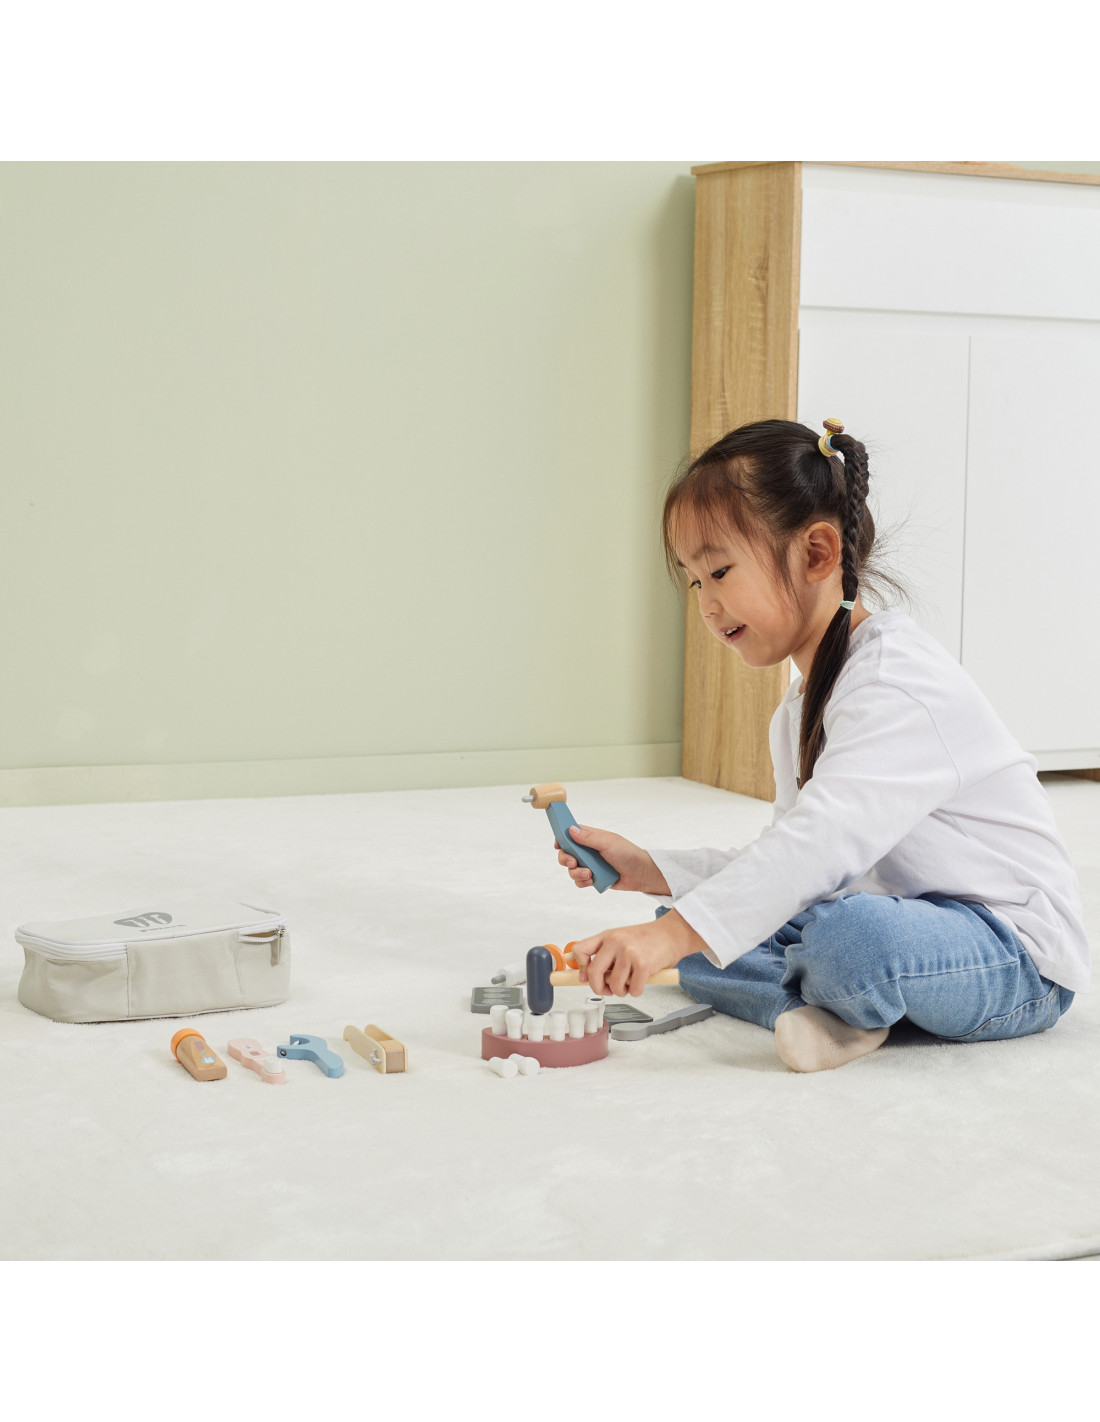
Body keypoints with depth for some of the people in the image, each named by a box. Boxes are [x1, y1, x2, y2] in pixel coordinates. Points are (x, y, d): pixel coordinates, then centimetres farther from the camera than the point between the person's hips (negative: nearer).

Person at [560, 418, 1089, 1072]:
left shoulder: (899, 675, -21)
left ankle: (837, 998, -7)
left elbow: (826, 838, -34)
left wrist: (671, 933, -41)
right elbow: (792, 864, 14)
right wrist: (648, 870, 4)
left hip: (1019, 958, -10)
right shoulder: (798, 713, 14)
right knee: (698, 937, 7)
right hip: (911, 923, 10)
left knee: (850, 935, -40)